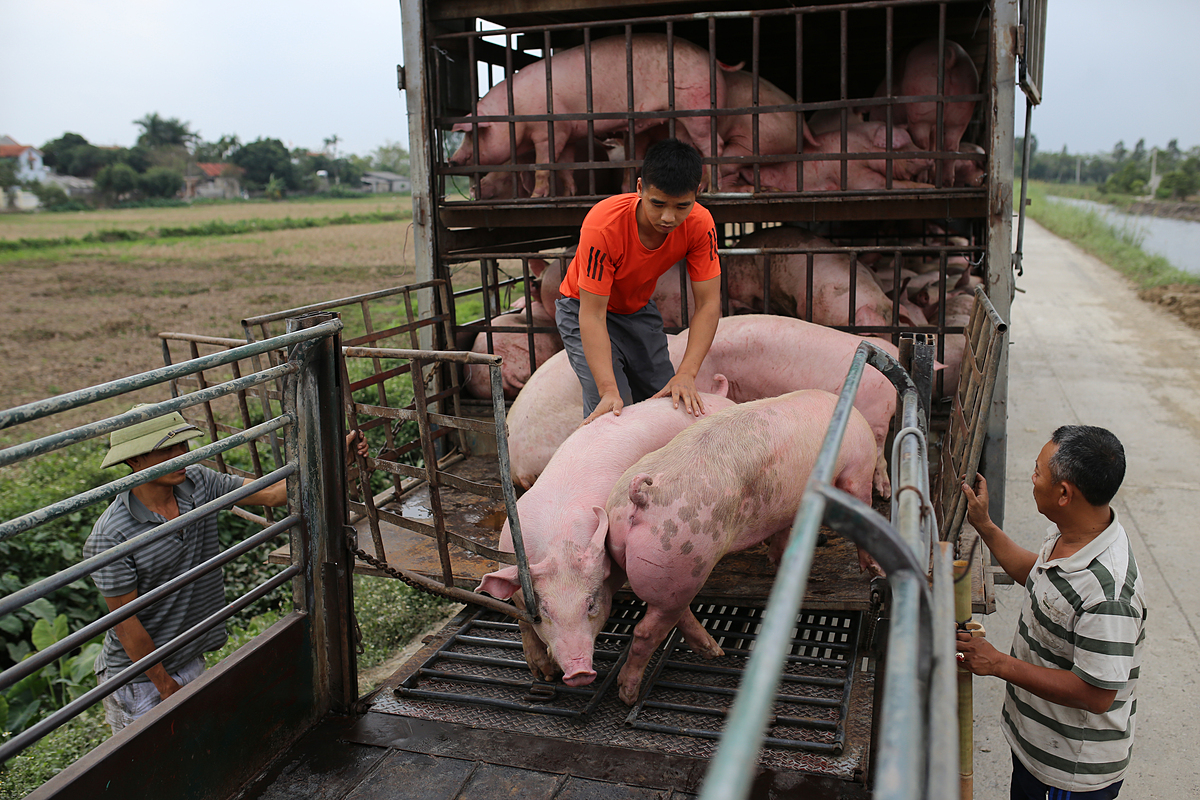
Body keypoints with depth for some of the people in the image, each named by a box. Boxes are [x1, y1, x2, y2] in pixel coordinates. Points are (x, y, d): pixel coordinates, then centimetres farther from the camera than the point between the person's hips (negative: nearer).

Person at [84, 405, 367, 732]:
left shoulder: (197, 482, -8)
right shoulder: (109, 537, -24)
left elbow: (271, 493, -9)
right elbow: (125, 622, -18)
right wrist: (165, 685, -12)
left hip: (191, 661, 6)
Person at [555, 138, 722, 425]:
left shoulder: (699, 224, -25)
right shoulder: (603, 226, -36)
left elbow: (708, 303, -23)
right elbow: (592, 315, -35)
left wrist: (686, 374, -36)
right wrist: (609, 390, -44)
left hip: (638, 310, 4)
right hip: (585, 307, -4)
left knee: (668, 401, 0)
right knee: (609, 413, -20)